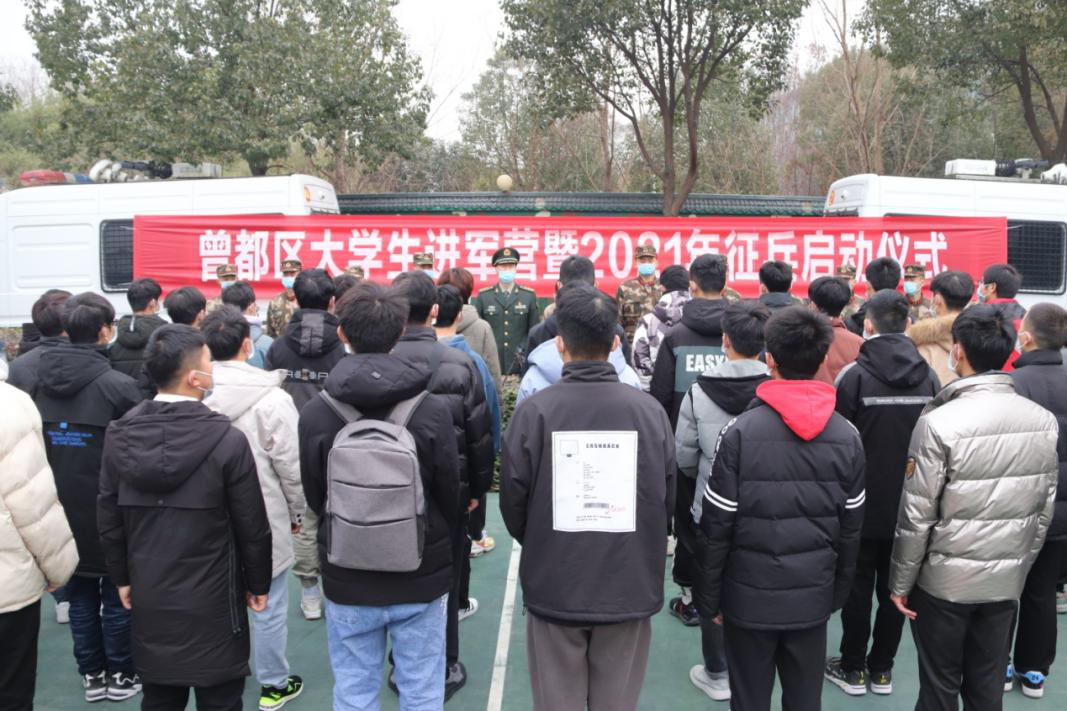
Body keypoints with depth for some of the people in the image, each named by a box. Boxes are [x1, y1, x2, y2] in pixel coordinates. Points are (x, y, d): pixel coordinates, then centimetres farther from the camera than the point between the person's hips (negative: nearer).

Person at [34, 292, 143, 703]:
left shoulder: (40, 383, 0)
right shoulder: (118, 385, -19)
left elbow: (34, 446, 9)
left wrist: (53, 494, 18)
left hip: (63, 509, 5)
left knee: (80, 594, 17)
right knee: (117, 594, 10)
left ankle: (91, 674, 28)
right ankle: (120, 675, 22)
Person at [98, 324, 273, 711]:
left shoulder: (119, 435, -6)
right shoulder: (227, 439, -19)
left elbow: (108, 517, 3)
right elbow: (252, 526, -11)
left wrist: (122, 576, 17)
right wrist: (258, 583, 4)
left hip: (148, 598, 4)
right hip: (212, 600, -4)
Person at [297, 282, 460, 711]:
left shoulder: (314, 414, -12)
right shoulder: (432, 410, -16)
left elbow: (314, 498, -1)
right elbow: (450, 494, -7)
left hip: (347, 581, 1)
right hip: (421, 578, -1)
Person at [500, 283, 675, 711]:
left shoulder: (535, 410, -13)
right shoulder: (649, 410, -8)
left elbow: (513, 502, -6)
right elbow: (668, 502, 0)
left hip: (554, 587, -1)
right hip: (631, 589, 1)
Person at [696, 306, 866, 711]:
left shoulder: (740, 432, -14)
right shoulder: (847, 436, -3)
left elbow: (718, 525, -12)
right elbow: (851, 528, 2)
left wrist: (709, 597, -1)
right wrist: (837, 593, 15)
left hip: (749, 595, -3)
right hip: (813, 597, 3)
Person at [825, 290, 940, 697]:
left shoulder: (854, 375, -16)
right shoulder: (929, 376, -2)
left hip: (863, 502, -4)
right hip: (911, 503, 4)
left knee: (858, 585, 9)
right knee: (894, 586, 14)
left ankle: (853, 668, 20)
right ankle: (882, 668, 25)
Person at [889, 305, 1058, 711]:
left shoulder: (940, 422, -20)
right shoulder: (1044, 421, -3)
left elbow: (918, 515, -16)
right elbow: (1045, 508, 5)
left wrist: (900, 582, -5)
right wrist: (1021, 564, 17)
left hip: (945, 580, -5)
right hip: (1007, 579, 5)